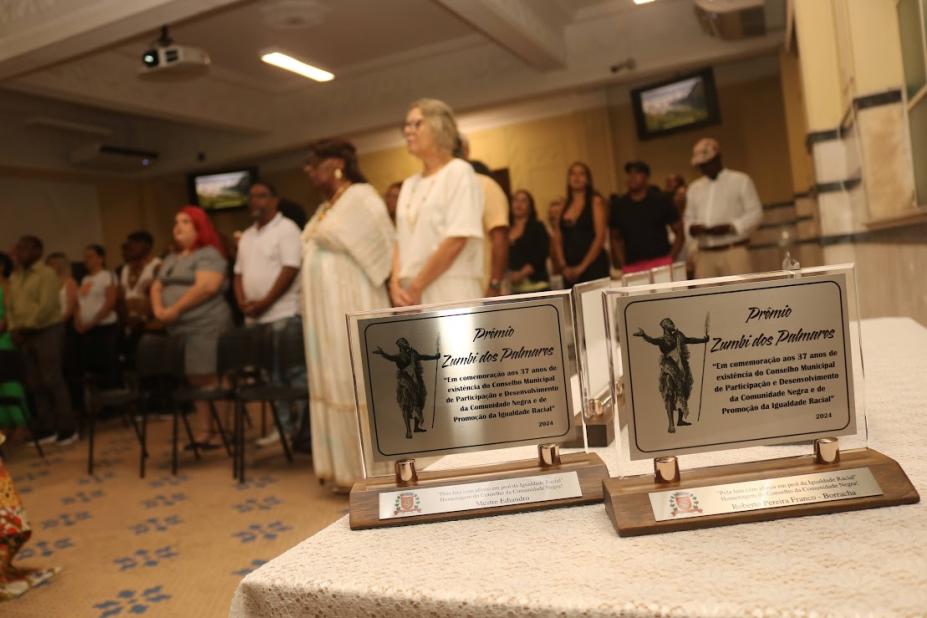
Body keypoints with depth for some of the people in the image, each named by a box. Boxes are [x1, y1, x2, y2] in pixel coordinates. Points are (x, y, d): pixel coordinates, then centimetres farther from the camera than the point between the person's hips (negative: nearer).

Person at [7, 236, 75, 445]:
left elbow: (46, 306, -16)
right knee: (34, 384, 8)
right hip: (26, 335, 7)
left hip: (47, 331, -7)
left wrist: (26, 328, -13)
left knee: (52, 381, -6)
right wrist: (14, 329, 0)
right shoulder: (15, 276, 14)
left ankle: (67, 429, 2)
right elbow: (11, 306, 14)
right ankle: (46, 430, 15)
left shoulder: (47, 274, -8)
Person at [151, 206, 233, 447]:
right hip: (179, 329, 8)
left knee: (213, 380, -8)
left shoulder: (209, 254, -6)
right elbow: (156, 286, 22)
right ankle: (204, 432, 15)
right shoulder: (171, 258, 21)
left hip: (206, 326, -8)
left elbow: (207, 287, -19)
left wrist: (175, 309, -17)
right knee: (195, 381, 10)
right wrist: (158, 309, 2)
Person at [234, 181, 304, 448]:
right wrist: (242, 301, 0)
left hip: (283, 314, -7)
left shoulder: (286, 228, -4)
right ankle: (283, 426, 17)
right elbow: (239, 273, 19)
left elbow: (290, 270, -14)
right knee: (271, 373, 10)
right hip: (255, 316, 7)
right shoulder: (247, 236, 19)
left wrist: (264, 302, -15)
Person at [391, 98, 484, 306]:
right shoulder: (409, 185, 18)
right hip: (412, 296, 6)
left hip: (450, 295, -6)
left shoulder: (459, 172, -2)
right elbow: (400, 242, 16)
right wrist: (396, 283, -2)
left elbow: (456, 241, -13)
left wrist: (417, 286, -12)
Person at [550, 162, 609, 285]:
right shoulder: (563, 205, 14)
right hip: (570, 270, 4)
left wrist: (582, 266, -9)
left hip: (593, 265, -4)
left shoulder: (595, 201, 2)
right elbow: (557, 240, 11)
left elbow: (600, 236, -5)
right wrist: (563, 266, -3)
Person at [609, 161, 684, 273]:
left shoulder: (660, 201, 3)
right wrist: (622, 265, 4)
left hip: (661, 263, -1)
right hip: (631, 267, 1)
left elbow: (679, 232, 6)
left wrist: (671, 259, -4)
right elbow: (615, 238, 15)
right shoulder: (619, 205, 9)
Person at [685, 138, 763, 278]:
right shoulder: (694, 188, 18)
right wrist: (692, 227, -4)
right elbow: (689, 218, 21)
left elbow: (755, 213, 0)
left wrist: (730, 227, -14)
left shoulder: (740, 180, 5)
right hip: (704, 255, 4)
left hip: (733, 252, -4)